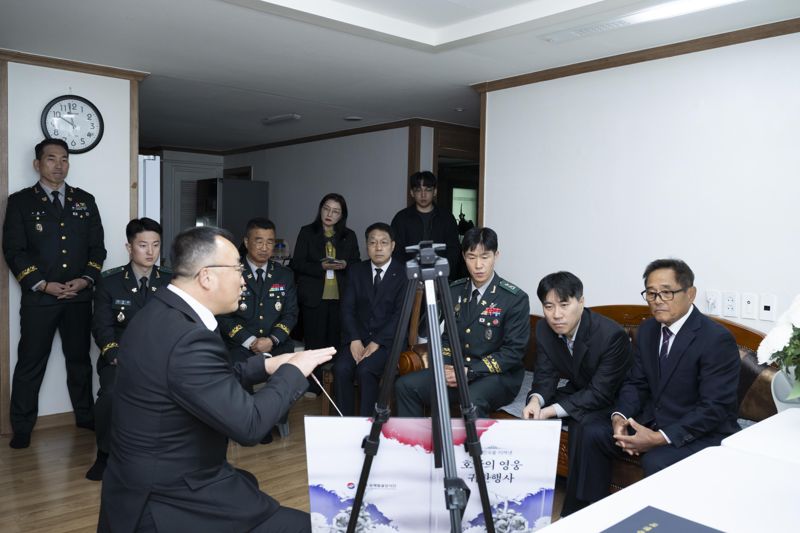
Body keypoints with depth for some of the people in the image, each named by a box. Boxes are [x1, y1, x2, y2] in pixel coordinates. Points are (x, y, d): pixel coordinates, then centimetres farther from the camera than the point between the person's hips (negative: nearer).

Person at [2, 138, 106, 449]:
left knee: (79, 359, 13)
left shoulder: (85, 201, 10)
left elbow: (97, 246, 8)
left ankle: (85, 415, 26)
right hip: (38, 298, -2)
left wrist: (86, 279, -6)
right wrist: (42, 285, -13)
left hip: (79, 296, 3)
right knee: (31, 363, 4)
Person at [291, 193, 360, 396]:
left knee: (336, 341, 1)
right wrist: (321, 266, -15)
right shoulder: (307, 232, 5)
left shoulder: (349, 236, 12)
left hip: (340, 296, 2)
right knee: (314, 341, -2)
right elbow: (298, 264, 0)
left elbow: (357, 264, 12)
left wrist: (344, 265, -10)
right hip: (314, 296, -2)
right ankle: (312, 387, 6)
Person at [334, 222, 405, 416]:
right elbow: (347, 308, 3)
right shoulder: (356, 271, 10)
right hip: (358, 337, 3)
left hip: (388, 340, -3)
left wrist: (376, 342, -18)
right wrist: (354, 340, -12)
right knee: (341, 369, -24)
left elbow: (401, 313, -9)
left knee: (365, 370, -30)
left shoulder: (403, 273, -2)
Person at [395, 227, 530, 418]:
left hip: (500, 376, -5)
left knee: (472, 402, -37)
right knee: (405, 385, -12)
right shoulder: (454, 291, 7)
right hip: (456, 370, 5)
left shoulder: (516, 298, -10)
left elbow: (514, 351, -12)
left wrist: (469, 371, -19)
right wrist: (446, 366, -5)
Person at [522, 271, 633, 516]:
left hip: (613, 400, -6)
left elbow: (601, 393, -28)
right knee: (533, 415, -14)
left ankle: (575, 511, -16)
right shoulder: (544, 329, -11)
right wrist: (536, 400, -29)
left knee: (582, 425, -32)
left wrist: (554, 410, -34)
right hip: (578, 392, 6)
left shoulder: (612, 335, -30)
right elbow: (546, 375, -6)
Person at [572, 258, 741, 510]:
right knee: (593, 433, -8)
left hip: (703, 432, -7)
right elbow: (635, 382, 9)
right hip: (653, 421, 7)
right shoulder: (647, 329, 4)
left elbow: (714, 408, -22)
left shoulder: (717, 339, -18)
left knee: (656, 461, -32)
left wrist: (659, 438, -27)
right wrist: (620, 416, -12)